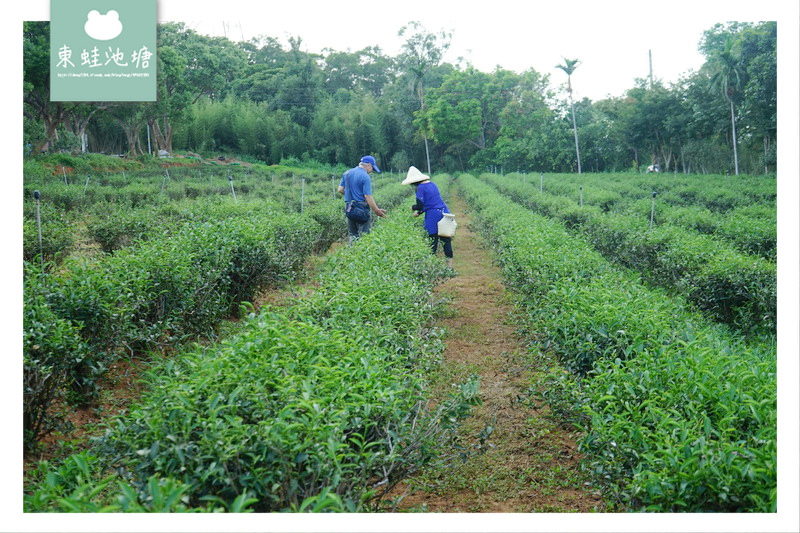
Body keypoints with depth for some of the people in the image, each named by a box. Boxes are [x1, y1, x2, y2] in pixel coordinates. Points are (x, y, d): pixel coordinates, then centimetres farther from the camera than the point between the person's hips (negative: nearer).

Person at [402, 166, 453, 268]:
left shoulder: (421, 188, -10)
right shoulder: (432, 184, 15)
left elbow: (420, 205, -11)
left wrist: (413, 208, 9)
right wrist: (419, 212, 22)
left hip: (433, 217, -8)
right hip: (444, 213, 8)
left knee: (432, 241, 0)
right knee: (446, 240, 9)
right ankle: (450, 266, 13)